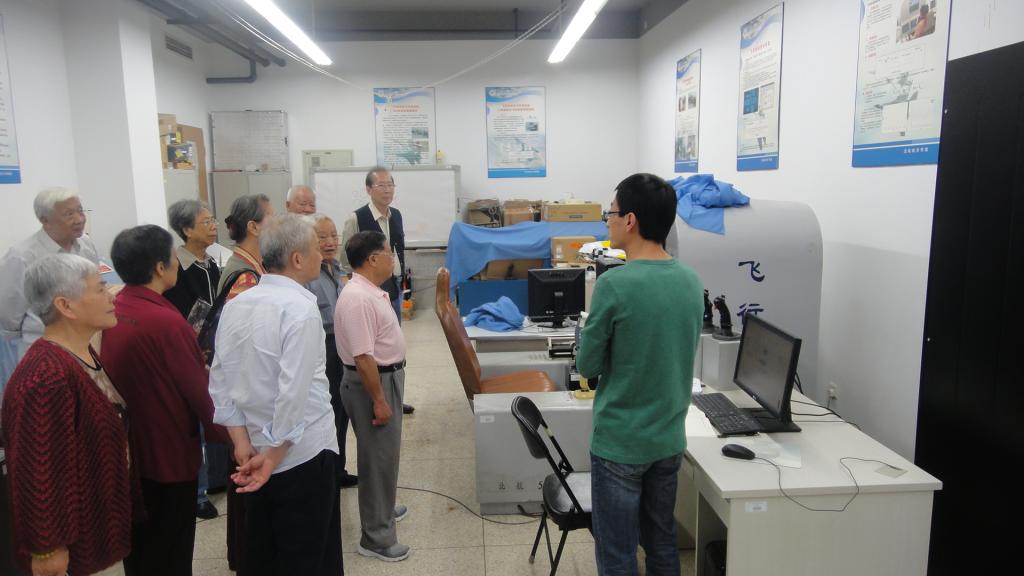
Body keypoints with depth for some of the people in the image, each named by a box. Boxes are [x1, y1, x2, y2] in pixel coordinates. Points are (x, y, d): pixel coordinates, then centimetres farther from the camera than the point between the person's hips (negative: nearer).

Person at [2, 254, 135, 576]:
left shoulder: (82, 354, 2)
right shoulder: (48, 378, -30)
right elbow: (39, 472, -27)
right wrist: (46, 548, -20)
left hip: (93, 510, 9)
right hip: (69, 527, -9)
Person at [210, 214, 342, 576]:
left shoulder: (235, 305, 2)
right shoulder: (301, 307, -19)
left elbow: (220, 381, 1)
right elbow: (294, 392, -24)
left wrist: (243, 444, 0)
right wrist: (274, 456, -15)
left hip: (252, 451, 7)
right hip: (303, 454, -7)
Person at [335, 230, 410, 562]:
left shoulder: (372, 291, 7)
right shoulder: (358, 298, -25)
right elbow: (363, 356, -28)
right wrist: (379, 400, -24)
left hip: (386, 376, 10)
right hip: (372, 382, -10)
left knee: (385, 453, 24)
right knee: (378, 457, 1)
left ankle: (382, 508, 43)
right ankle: (376, 537, 14)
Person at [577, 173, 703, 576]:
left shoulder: (614, 284, -21)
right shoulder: (692, 281, 0)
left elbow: (588, 366, -11)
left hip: (620, 442, -6)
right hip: (670, 438, 7)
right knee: (662, 541, 22)